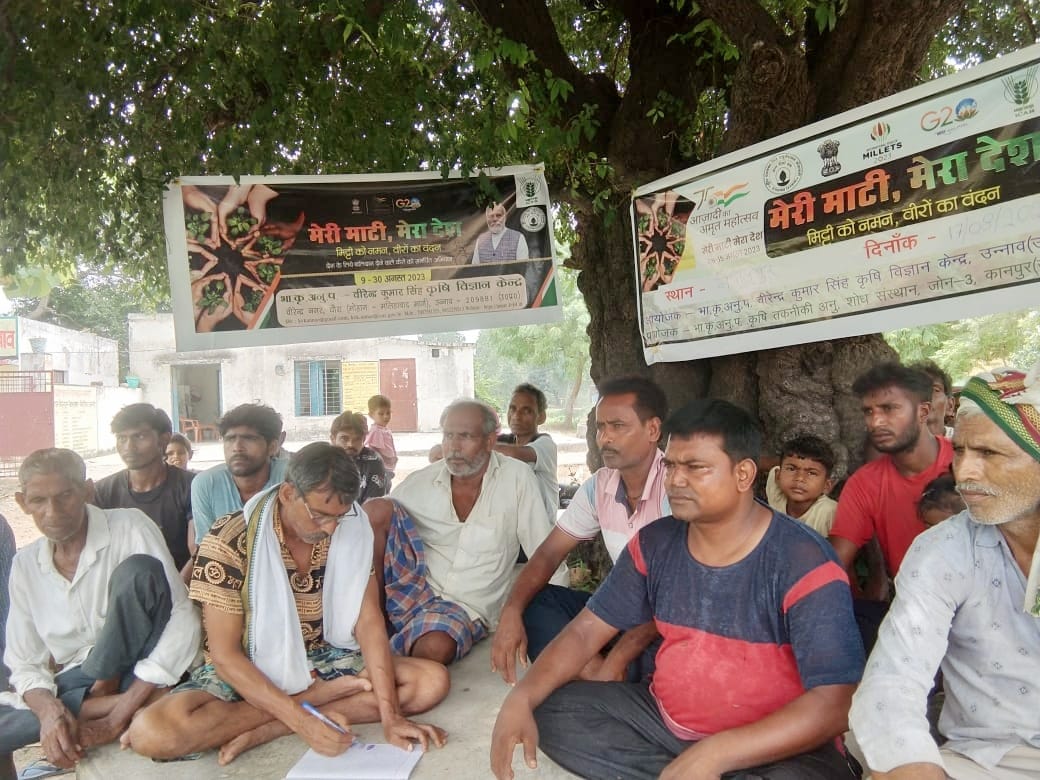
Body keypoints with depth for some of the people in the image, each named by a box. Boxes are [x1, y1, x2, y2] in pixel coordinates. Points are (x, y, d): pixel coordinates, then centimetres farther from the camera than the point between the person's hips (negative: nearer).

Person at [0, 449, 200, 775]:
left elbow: (184, 620, -21)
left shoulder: (130, 528, -13)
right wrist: (49, 709, -19)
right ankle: (127, 701, -17)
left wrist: (119, 717, -27)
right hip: (77, 683, 5)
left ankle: (123, 708, -13)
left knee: (139, 570, -28)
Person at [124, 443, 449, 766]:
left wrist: (390, 716, -22)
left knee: (433, 681, -17)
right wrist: (303, 721, -30)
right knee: (152, 732, -32)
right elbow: (225, 656, -20)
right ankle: (317, 697, -16)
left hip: (319, 662, 3)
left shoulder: (352, 529, -10)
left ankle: (265, 730, -19)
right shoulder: (229, 541, -21)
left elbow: (369, 621, -11)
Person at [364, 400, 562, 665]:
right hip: (414, 586, 4)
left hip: (465, 606, -3)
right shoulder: (419, 482, 2)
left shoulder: (517, 478, -5)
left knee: (435, 647, -39)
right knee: (376, 508, -18)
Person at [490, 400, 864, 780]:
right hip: (665, 720, 5)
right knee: (551, 710, -9)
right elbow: (587, 629, 0)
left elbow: (833, 703, -24)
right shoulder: (654, 544, -3)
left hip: (777, 747, -5)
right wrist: (521, 697, -17)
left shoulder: (805, 564, -19)